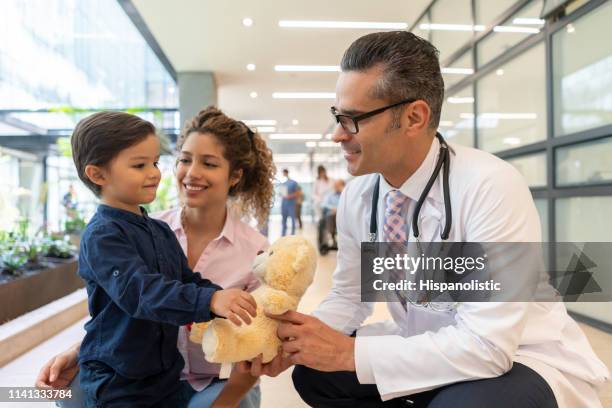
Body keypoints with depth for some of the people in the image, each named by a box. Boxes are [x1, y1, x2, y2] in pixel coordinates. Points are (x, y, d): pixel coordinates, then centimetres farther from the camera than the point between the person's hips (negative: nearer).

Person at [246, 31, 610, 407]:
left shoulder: (491, 186, -28)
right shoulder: (357, 196, -8)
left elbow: (487, 344, -30)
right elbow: (349, 297, 3)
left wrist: (348, 352, -28)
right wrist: (295, 339, -16)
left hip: (521, 362, -4)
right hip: (427, 352, 5)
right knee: (314, 372, -7)